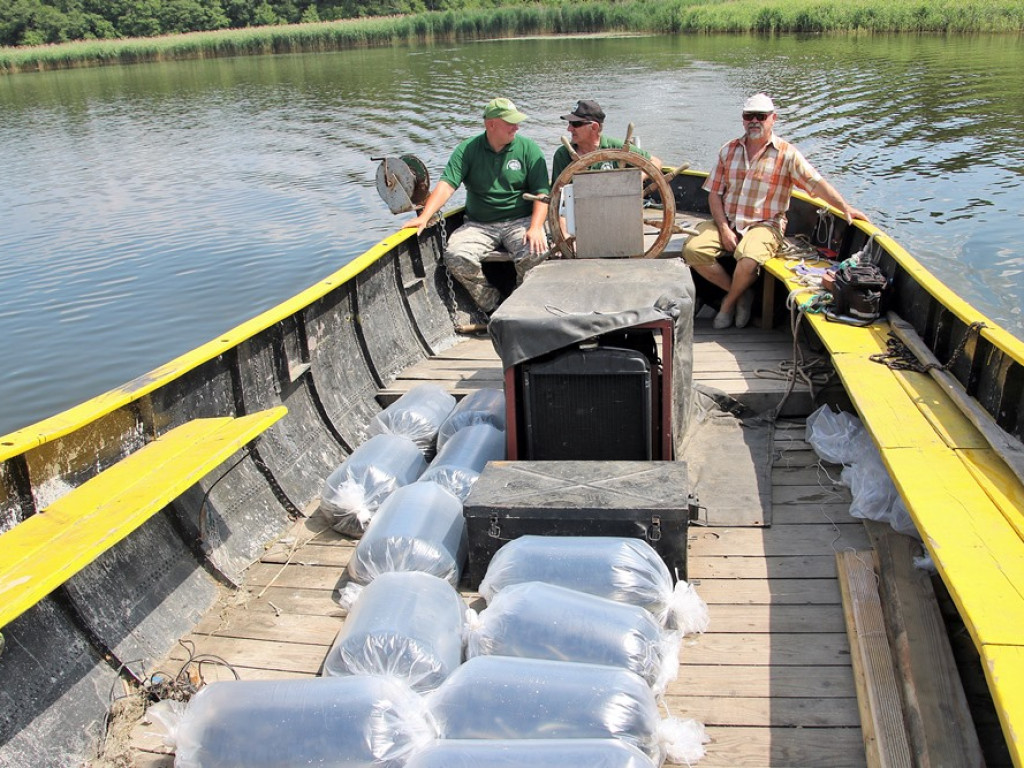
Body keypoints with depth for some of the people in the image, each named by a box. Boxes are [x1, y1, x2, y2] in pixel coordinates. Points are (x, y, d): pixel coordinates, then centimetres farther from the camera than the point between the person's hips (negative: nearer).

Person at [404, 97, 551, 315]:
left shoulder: (528, 148, 1)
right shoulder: (468, 150, 2)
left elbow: (542, 193, -4)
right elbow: (446, 184, -9)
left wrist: (536, 227, -21)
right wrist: (424, 217, -24)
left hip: (520, 220, -1)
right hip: (478, 224, 1)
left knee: (535, 253, -30)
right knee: (456, 257, -24)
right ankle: (492, 306, -5)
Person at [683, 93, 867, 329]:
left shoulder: (786, 154, 1)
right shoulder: (729, 150, 10)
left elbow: (816, 183, -4)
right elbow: (714, 193, 7)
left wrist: (844, 207, -18)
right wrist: (723, 228, -8)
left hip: (764, 225, -4)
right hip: (726, 222, 4)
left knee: (748, 259, -36)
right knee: (693, 249, -21)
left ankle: (728, 302, -3)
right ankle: (740, 293, -2)